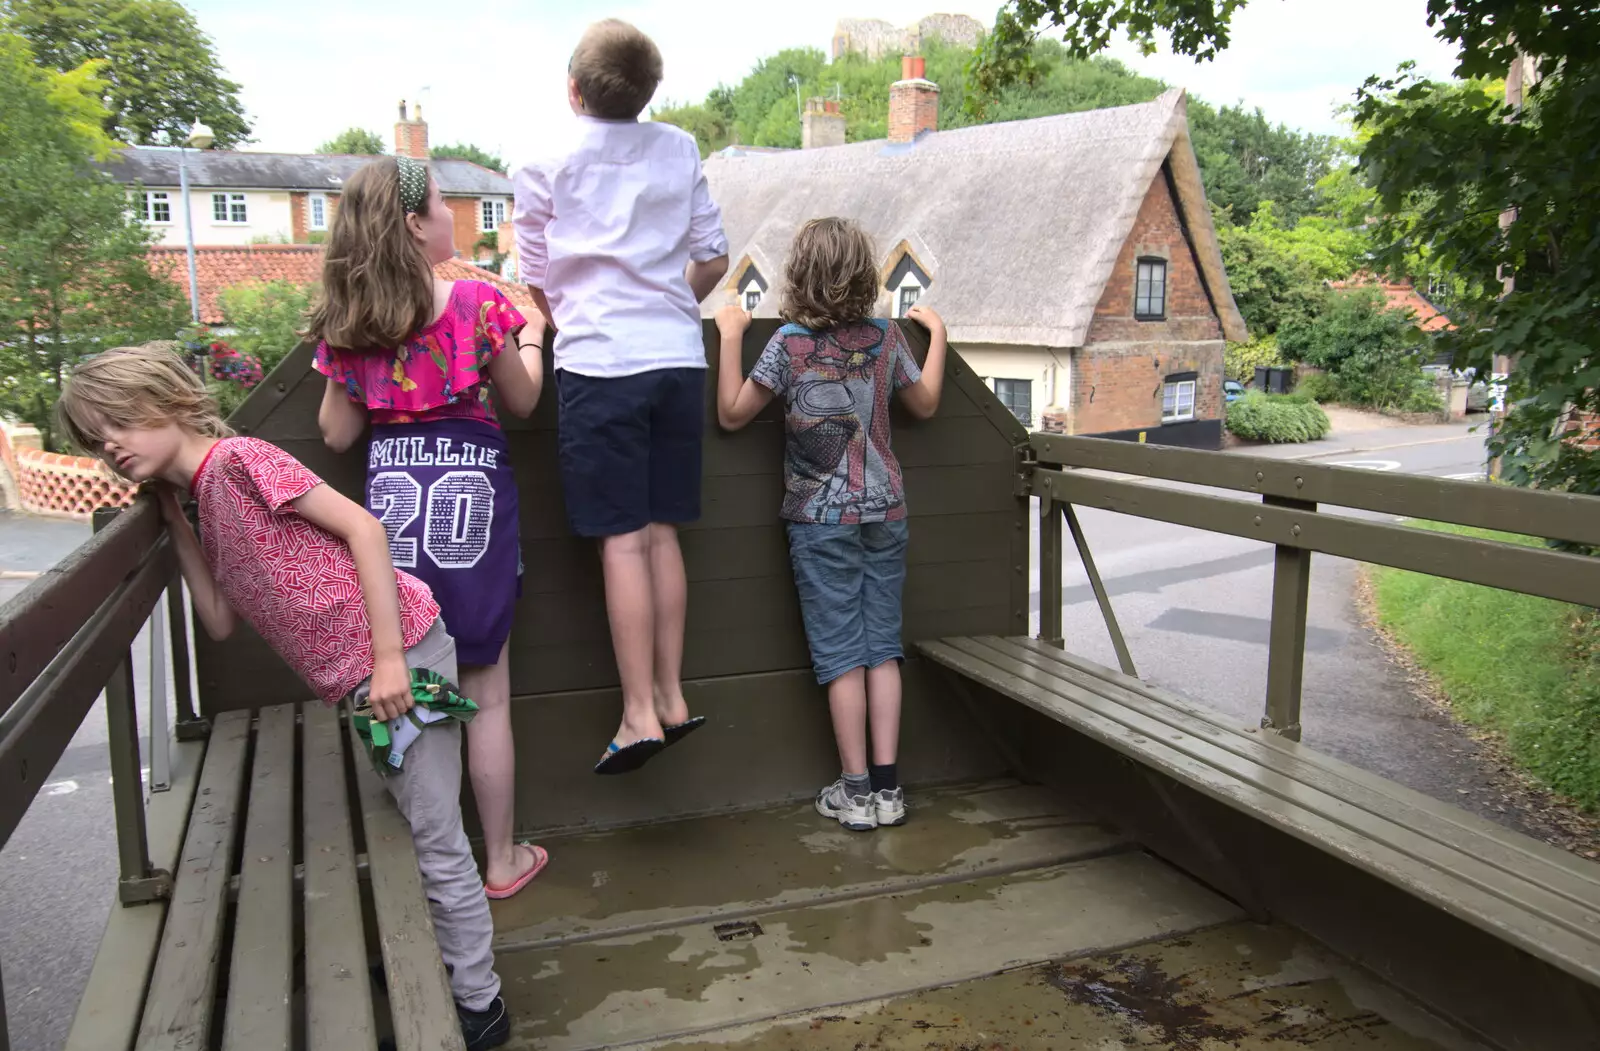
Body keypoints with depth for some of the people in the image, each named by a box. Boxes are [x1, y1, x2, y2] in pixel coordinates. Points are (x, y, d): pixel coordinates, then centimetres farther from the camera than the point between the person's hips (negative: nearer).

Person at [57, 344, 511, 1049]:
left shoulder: (239, 459, -9)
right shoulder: (208, 504, 18)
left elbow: (362, 526, -18)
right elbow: (221, 623, 17)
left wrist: (388, 655, -22)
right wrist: (176, 522, 15)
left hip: (403, 650, -10)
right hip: (359, 677, 10)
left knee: (435, 840, -1)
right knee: (411, 824, 21)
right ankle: (441, 960, 38)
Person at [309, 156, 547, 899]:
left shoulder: (346, 323, 1)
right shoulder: (477, 302, -9)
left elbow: (337, 433, 6)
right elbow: (521, 401, 3)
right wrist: (531, 337, 19)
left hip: (390, 501, 3)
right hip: (471, 495, -3)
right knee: (486, 695, 8)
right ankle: (501, 858, 20)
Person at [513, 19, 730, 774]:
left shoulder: (544, 166, 2)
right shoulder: (679, 151, 10)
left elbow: (535, 282, 9)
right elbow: (713, 259, 12)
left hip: (599, 363, -3)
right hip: (678, 357, 4)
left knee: (622, 540, -3)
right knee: (661, 531, 10)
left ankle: (640, 713, -1)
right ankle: (672, 696, 15)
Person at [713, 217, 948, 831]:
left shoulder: (789, 344, -9)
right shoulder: (887, 338, 1)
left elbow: (731, 415, -3)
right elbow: (925, 405, 17)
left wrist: (730, 336, 4)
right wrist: (936, 332, 29)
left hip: (821, 517, -3)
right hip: (884, 510, 3)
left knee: (841, 652, 2)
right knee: (882, 645, 7)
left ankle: (856, 790, 8)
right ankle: (887, 786, 11)